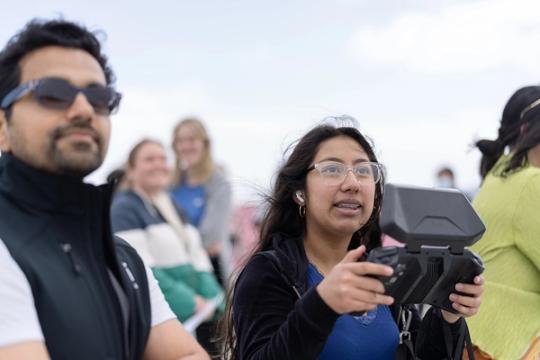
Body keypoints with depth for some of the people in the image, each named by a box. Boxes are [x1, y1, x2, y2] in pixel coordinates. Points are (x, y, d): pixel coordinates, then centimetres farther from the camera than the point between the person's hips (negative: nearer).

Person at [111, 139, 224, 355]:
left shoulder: (174, 208, 20)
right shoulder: (124, 209, -5)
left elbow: (198, 261, 17)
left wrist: (211, 302, -1)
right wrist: (190, 303, -16)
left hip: (197, 315, 8)